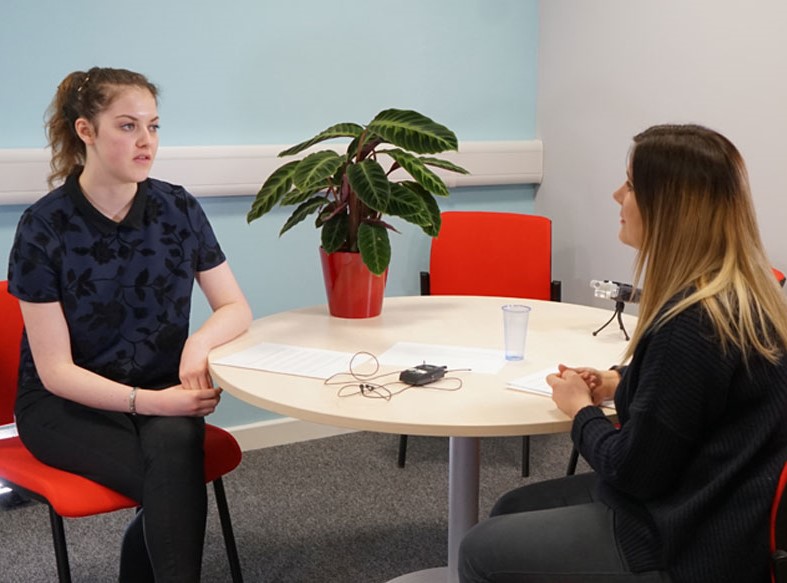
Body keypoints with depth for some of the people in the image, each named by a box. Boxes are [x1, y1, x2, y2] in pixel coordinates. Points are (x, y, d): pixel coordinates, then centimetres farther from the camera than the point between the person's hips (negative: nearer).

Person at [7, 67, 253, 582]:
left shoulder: (179, 209, -2)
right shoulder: (45, 226, -13)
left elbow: (236, 308, 2)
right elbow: (55, 370, -13)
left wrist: (200, 341, -21)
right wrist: (147, 402, -26)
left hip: (162, 390, 3)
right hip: (66, 403, -3)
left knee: (175, 443, -31)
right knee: (176, 486, -30)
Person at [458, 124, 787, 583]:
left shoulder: (693, 323, -29)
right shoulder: (744, 291, 2)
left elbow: (635, 471, -21)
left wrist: (581, 409, -4)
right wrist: (621, 382, 7)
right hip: (704, 512, 10)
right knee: (511, 512, 18)